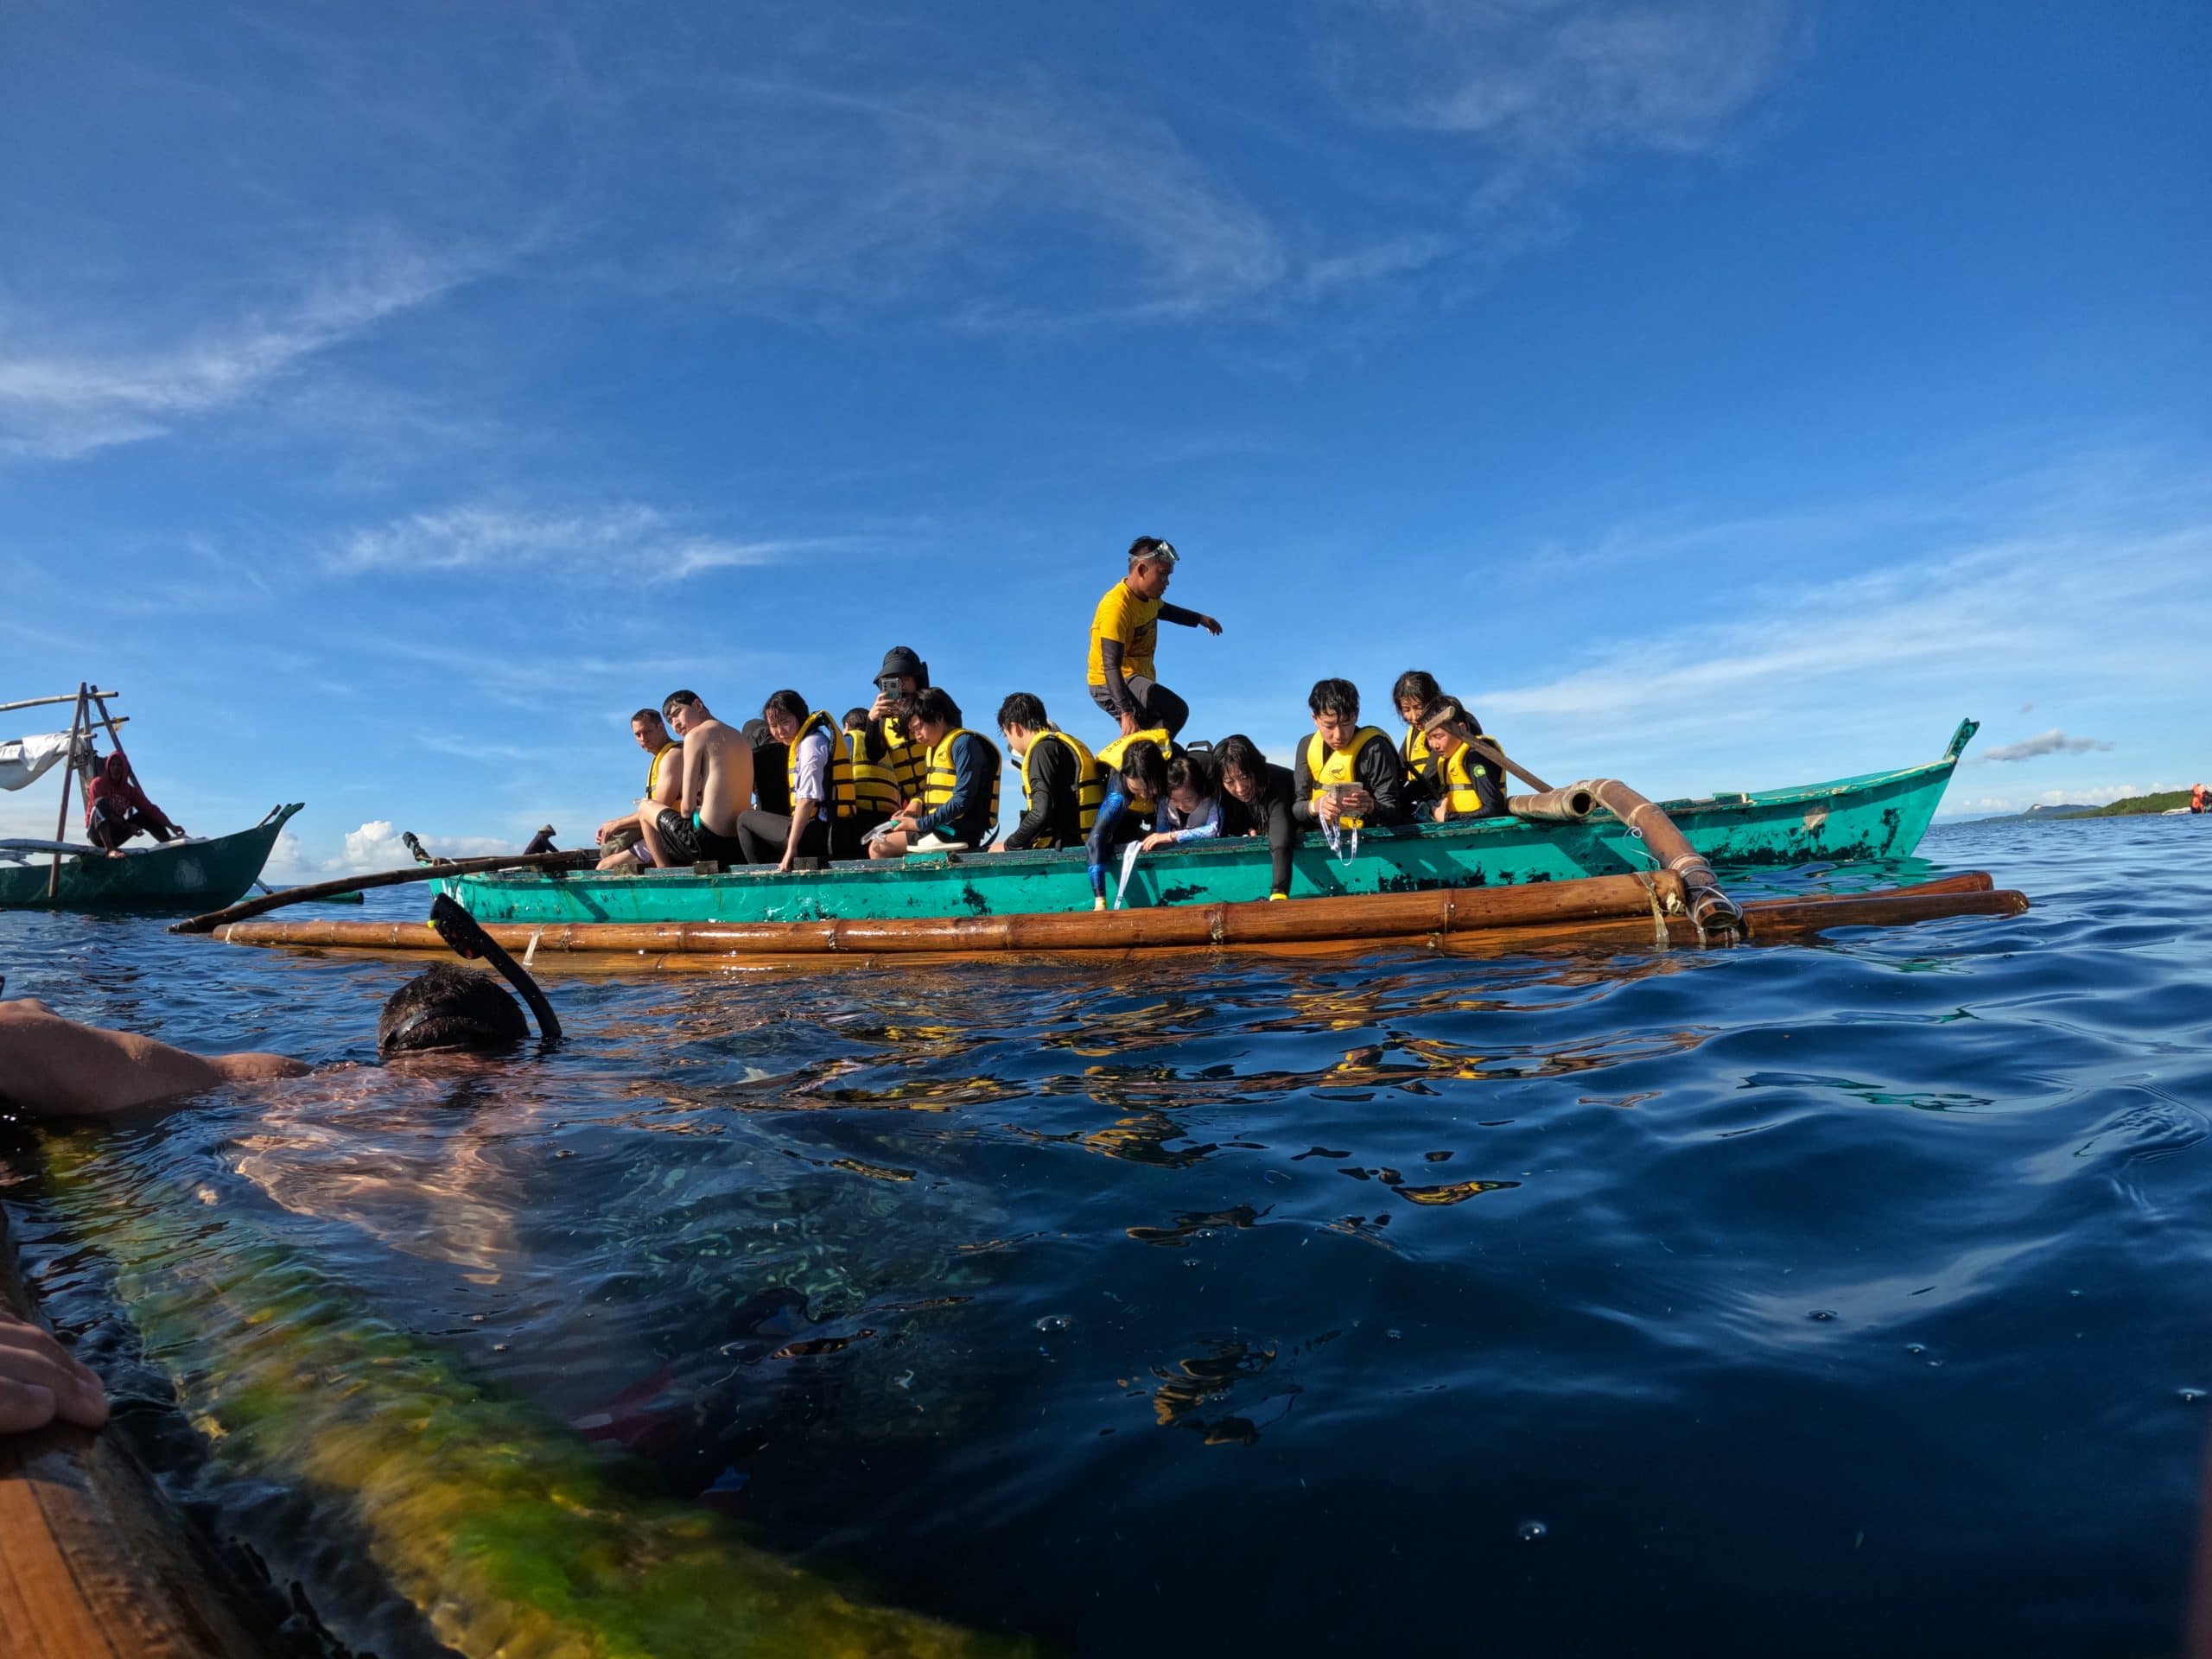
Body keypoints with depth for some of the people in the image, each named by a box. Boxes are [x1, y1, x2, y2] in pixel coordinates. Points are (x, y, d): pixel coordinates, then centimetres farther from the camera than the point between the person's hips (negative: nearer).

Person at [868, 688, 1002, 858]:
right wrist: (917, 802, 4)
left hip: (959, 831, -10)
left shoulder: (963, 743, -11)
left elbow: (962, 801, -18)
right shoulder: (933, 748, 20)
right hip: (940, 827, 10)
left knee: (878, 848, -13)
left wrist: (921, 824, -15)